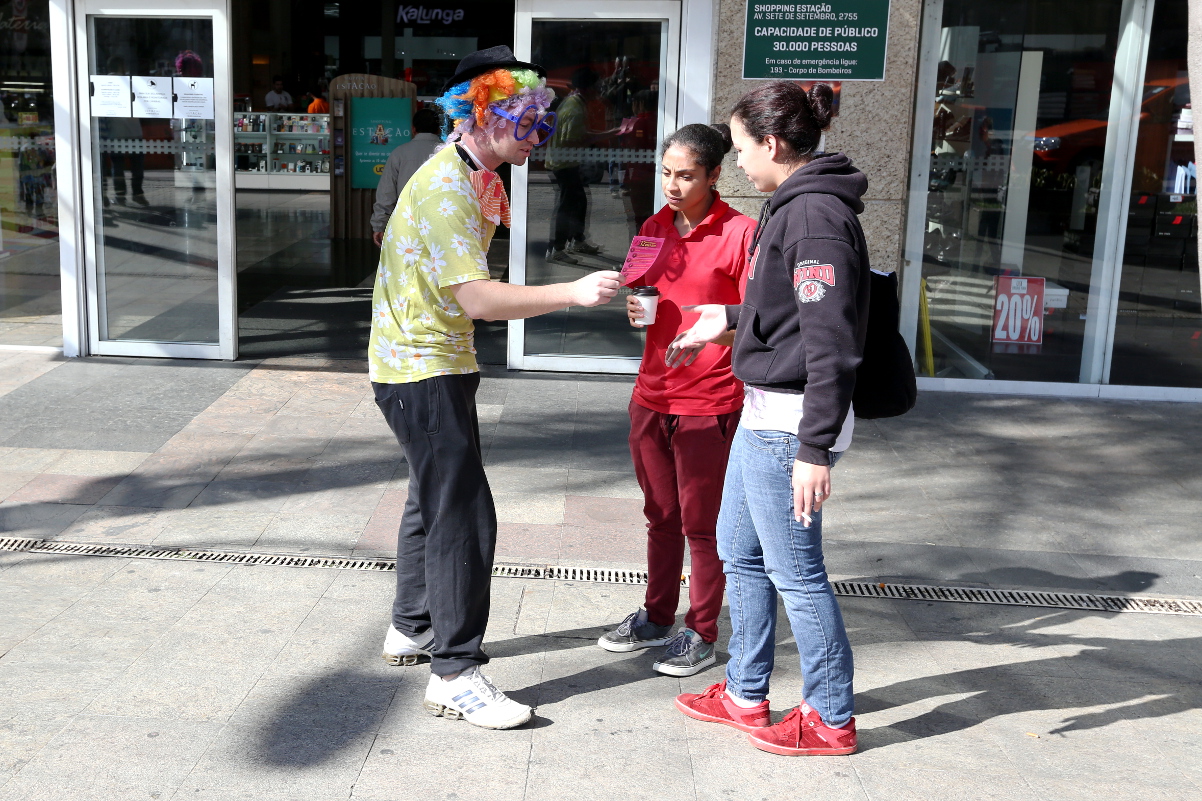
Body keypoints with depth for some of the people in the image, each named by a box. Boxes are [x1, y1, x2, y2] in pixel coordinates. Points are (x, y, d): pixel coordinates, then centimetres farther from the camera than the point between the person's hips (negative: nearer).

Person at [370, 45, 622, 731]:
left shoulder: (470, 177, 12)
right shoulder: (446, 190, -21)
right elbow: (478, 297, -30)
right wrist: (575, 294, -30)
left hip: (437, 363, 11)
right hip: (425, 371, -11)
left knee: (435, 501, 21)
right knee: (464, 516, -9)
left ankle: (412, 628, 37)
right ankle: (455, 674, -2)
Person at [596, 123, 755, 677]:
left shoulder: (740, 233, -10)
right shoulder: (654, 228, 9)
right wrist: (634, 307, -2)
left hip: (710, 403, -6)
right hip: (652, 396, 6)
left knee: (702, 524, 5)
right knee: (660, 517, 18)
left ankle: (702, 635, 20)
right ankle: (657, 618, 33)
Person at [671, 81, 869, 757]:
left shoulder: (816, 215, -19)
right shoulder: (795, 206, 12)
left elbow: (831, 341, -24)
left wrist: (815, 448, -25)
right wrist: (729, 318, 27)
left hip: (790, 422, -11)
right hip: (765, 414, 11)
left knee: (795, 572, 2)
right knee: (740, 553, 19)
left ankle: (831, 720, 18)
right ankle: (745, 696, 33)